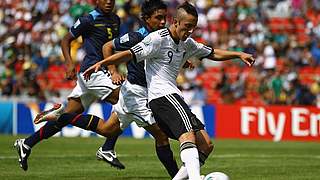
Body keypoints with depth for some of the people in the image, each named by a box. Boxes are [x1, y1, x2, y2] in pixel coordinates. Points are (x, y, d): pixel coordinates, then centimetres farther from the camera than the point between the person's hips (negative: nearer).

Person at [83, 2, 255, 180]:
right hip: (162, 96, -10)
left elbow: (212, 53, 32)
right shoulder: (158, 39, -7)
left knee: (206, 146, 2)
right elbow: (131, 54, -14)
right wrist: (100, 64, -24)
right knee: (188, 132, -33)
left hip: (174, 97, 10)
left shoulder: (187, 43, 19)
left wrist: (239, 54, 24)